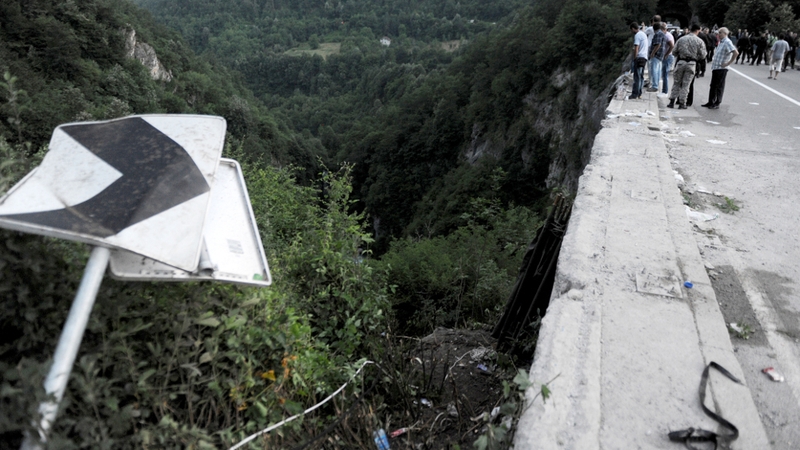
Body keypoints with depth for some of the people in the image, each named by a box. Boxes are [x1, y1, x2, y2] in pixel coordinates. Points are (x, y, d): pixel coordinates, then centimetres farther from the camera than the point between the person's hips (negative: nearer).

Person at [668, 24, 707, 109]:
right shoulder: (699, 41, 0)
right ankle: (682, 103, 5)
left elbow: (674, 51, 5)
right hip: (691, 63, -1)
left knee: (676, 83, 9)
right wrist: (696, 57, 19)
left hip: (681, 62, 1)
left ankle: (672, 101, 7)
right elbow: (702, 55, 0)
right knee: (686, 84, 4)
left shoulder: (681, 39, 4)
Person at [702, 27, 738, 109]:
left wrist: (728, 63, -21)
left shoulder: (727, 42, -15)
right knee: (713, 86, 15)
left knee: (719, 87, -2)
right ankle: (711, 102, 23)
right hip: (715, 67, 9)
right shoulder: (721, 42, 14)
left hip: (721, 68, -9)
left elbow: (736, 53, -25)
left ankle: (717, 104, 4)